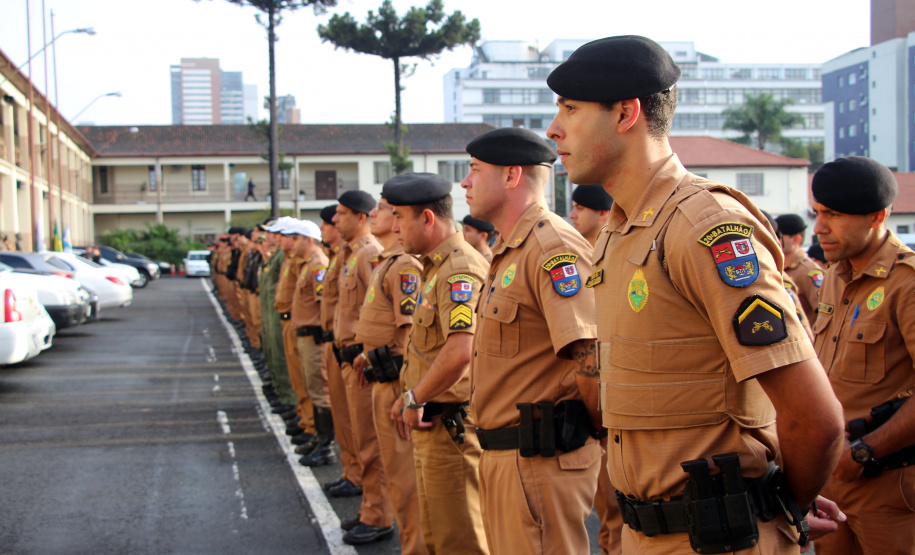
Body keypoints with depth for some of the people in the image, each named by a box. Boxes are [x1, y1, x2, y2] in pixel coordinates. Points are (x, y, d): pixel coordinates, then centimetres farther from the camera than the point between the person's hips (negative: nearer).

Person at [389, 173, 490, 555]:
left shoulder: (460, 271, -20)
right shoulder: (433, 268, 14)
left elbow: (460, 351, -33)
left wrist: (416, 400, -20)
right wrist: (409, 397, 13)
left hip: (452, 424, -11)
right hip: (431, 423, 11)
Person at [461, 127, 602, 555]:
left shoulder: (554, 249, -18)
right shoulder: (509, 253, 16)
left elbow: (593, 361, -26)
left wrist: (590, 424, -10)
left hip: (541, 459, -10)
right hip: (502, 455, 10)